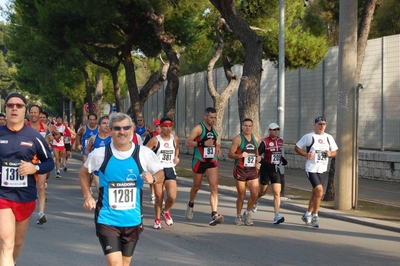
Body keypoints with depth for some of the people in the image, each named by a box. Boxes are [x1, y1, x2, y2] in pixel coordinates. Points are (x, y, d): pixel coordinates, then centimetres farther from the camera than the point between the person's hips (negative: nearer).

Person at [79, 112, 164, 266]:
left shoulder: (145, 154, -8)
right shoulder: (99, 154, -9)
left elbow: (160, 174, 6)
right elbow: (84, 172, 10)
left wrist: (153, 178, -16)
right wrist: (87, 197, -1)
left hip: (133, 220, 3)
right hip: (107, 220, -2)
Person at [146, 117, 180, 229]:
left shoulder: (175, 139, 4)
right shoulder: (155, 140, -7)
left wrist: (176, 157, 11)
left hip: (170, 170, 2)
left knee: (172, 197, -12)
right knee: (159, 197, 4)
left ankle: (166, 211, 20)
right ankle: (157, 219, 25)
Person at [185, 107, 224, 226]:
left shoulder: (213, 129, 9)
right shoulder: (198, 128, -11)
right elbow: (188, 142, -18)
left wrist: (217, 146, 6)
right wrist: (203, 143, -25)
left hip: (212, 162, 4)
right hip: (199, 161, -4)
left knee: (214, 187, -12)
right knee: (196, 186, 14)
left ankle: (214, 214, -20)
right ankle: (190, 205, 45)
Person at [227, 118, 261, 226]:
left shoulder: (256, 139, 10)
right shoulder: (238, 139, -7)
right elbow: (230, 154, -10)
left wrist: (258, 157, 2)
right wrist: (240, 156, -27)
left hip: (252, 170, 4)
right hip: (240, 170, -4)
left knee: (255, 194, -3)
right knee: (241, 195, 3)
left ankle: (247, 213, 22)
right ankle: (238, 216, 23)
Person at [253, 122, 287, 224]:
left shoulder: (281, 141, 9)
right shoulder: (265, 142, -10)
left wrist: (283, 160, 7)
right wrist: (266, 163, -23)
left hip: (276, 170, 4)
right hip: (266, 170, -4)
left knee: (277, 193, -6)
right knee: (263, 191, 11)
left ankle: (276, 216, -9)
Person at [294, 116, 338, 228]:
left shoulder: (329, 138, 8)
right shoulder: (308, 137, -5)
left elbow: (335, 152, 16)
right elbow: (297, 147, 1)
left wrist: (330, 154, -7)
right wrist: (306, 154, -15)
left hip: (323, 169, 5)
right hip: (311, 169, -5)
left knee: (315, 193, 13)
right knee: (319, 191, -17)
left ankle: (307, 215, 31)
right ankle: (315, 217, -5)